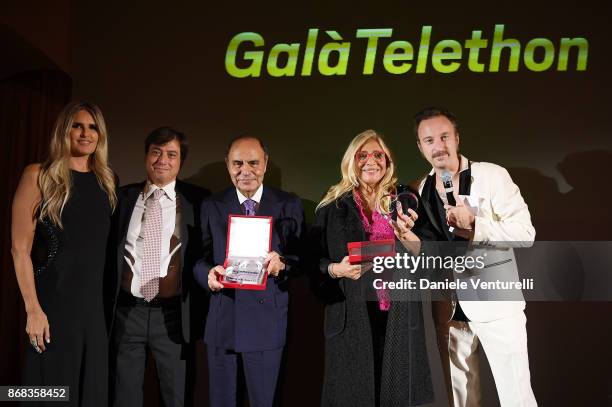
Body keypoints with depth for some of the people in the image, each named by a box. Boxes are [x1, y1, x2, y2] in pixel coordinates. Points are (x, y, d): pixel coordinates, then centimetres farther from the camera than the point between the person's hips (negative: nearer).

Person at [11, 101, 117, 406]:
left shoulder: (106, 180, 9)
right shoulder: (39, 176, -5)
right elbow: (20, 248, -10)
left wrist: (109, 299, 8)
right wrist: (33, 309, -15)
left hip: (94, 304, 5)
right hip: (53, 303, -5)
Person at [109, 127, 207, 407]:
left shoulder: (196, 200, 1)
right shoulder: (123, 197, 7)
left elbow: (206, 253, 2)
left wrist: (200, 311, -4)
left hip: (173, 314, -2)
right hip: (127, 311, 2)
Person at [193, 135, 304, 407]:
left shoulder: (289, 205, 2)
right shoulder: (211, 206, 6)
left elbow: (303, 256, 0)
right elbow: (198, 257, 4)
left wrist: (282, 263, -21)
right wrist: (208, 273, -18)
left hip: (268, 319, -1)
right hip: (222, 320, 2)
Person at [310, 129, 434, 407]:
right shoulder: (333, 207, 5)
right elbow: (315, 259, 4)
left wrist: (405, 234, -12)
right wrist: (336, 269, -15)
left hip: (399, 314, 1)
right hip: (351, 315, -1)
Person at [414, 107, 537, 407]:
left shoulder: (492, 175, -7)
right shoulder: (422, 189, 8)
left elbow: (525, 233, -12)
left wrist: (474, 225, -22)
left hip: (496, 303, -4)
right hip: (449, 308, 5)